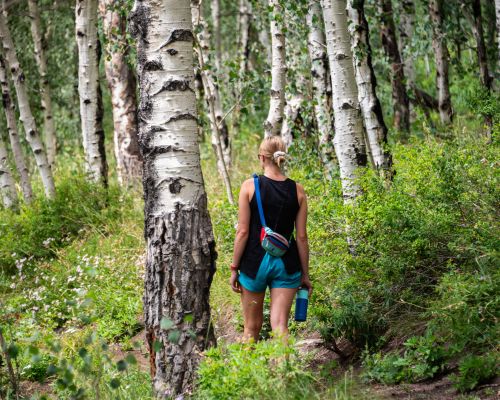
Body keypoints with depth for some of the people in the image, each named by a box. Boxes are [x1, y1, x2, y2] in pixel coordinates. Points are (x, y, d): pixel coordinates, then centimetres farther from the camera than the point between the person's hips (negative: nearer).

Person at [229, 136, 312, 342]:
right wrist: (305, 274, 10)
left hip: (255, 262, -1)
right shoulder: (297, 190, 0)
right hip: (286, 263, 1)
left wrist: (234, 268, 1)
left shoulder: (249, 186, -6)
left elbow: (243, 232, -7)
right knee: (280, 326, 0)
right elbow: (302, 236, 2)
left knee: (252, 327, 13)